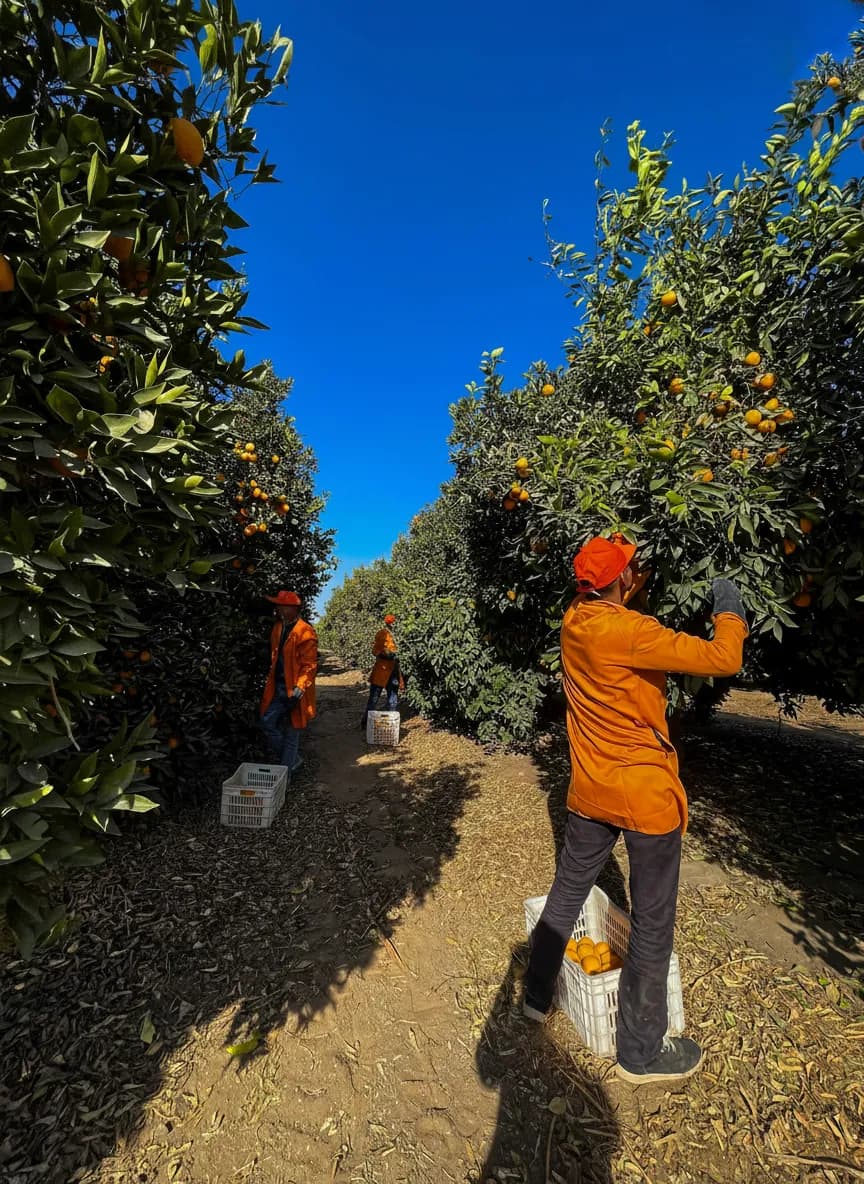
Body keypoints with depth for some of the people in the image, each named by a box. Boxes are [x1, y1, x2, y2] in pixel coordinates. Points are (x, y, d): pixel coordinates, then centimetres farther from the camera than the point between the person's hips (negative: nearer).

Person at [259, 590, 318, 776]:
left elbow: (309, 666, -18)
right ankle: (293, 759, 26)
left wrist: (298, 691, -23)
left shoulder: (305, 632, -17)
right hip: (277, 689, 8)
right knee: (267, 724, 10)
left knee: (291, 733, 5)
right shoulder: (278, 628, 9)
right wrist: (270, 683, 20)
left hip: (294, 692, -8)